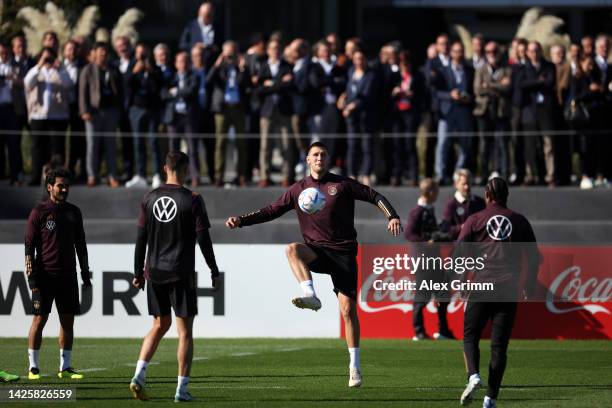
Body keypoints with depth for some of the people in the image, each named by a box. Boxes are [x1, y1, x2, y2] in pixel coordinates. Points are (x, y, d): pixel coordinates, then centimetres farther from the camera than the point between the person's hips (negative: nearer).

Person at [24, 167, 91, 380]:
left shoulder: (73, 212, 12)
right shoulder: (39, 212, -3)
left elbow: (80, 245, 18)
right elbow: (29, 245, -4)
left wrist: (85, 273, 14)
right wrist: (31, 275, -11)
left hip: (68, 275, 5)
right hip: (45, 274, -5)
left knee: (68, 320, 4)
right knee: (39, 319, -4)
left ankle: (65, 367, 9)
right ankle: (33, 367, 1)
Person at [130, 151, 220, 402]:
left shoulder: (150, 199, 4)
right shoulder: (192, 200, -8)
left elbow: (141, 238, 5)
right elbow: (203, 239, -8)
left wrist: (138, 272, 12)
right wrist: (214, 271, 1)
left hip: (154, 273, 4)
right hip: (181, 274, -4)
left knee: (160, 325, 18)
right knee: (185, 331, 3)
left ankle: (139, 376, 2)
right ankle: (182, 390, 0)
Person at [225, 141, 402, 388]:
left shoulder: (342, 184, 4)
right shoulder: (298, 190, 10)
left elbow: (375, 197, 6)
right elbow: (271, 211, 13)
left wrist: (392, 217, -10)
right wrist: (241, 221, 2)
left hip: (343, 252, -2)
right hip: (316, 250, 2)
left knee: (348, 309, -7)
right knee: (292, 249, -33)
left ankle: (354, 366, 3)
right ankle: (310, 296, -45)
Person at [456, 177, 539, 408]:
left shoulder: (475, 220, 4)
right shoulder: (520, 222, 10)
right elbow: (534, 258, 10)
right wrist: (529, 288, 19)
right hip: (509, 289, 2)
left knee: (470, 336, 9)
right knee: (499, 344, 4)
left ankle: (473, 375, -18)